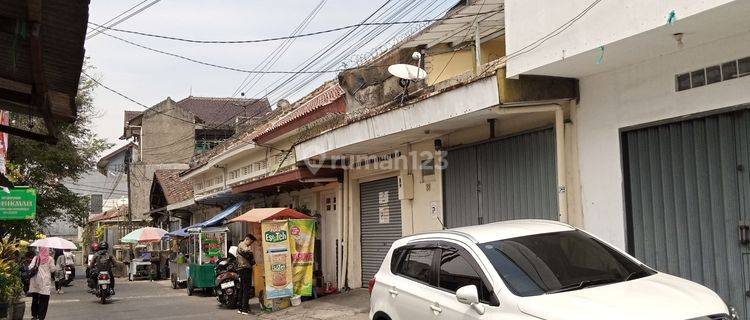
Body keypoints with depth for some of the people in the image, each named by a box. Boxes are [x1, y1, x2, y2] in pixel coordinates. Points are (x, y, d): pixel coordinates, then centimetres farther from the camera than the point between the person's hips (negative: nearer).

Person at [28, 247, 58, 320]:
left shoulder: (35, 258, 5)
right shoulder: (49, 259, -2)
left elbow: (30, 267, -2)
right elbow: (53, 269, -2)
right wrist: (56, 268, 18)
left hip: (35, 280, 3)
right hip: (45, 281, -3)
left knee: (35, 298, 14)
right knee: (43, 300, 2)